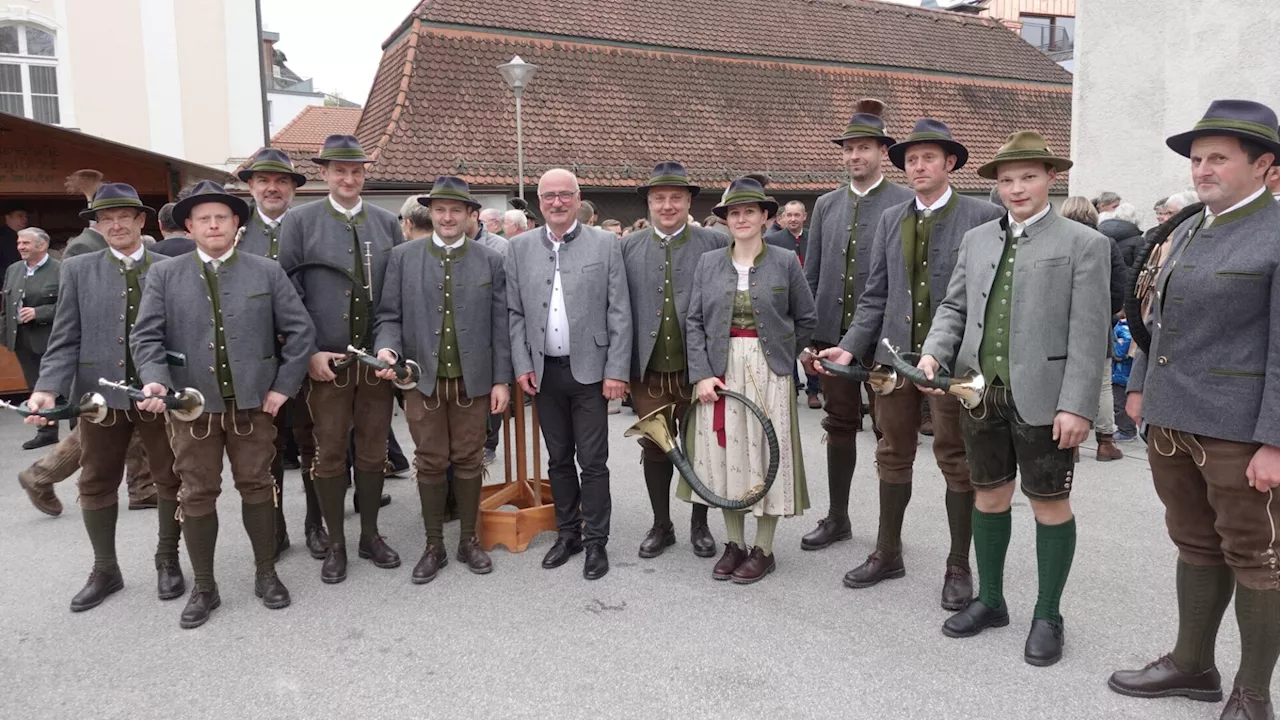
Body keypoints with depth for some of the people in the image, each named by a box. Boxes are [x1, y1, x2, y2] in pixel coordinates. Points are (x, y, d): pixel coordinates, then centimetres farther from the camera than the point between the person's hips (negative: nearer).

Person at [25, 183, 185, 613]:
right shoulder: (78, 270, 6)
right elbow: (65, 340, 1)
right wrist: (48, 389, -13)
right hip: (100, 393, 2)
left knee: (171, 480, 8)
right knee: (96, 485, 11)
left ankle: (168, 561, 27)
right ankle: (105, 570, 28)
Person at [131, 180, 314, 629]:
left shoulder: (267, 272, 2)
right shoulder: (165, 275, 4)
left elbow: (300, 331, 2)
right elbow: (146, 336, 0)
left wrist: (284, 386, -3)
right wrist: (155, 381, -18)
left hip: (253, 403, 0)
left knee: (257, 486, 8)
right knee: (197, 494, 7)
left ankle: (266, 574, 24)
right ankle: (203, 588, 20)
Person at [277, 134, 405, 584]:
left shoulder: (387, 223, 8)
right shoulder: (299, 222, 0)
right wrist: (309, 353, -9)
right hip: (326, 360, -2)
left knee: (373, 451, 10)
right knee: (330, 454, 6)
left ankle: (370, 535, 25)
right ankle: (335, 544, 19)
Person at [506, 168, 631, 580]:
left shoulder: (606, 244, -2)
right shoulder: (520, 247, 6)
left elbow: (619, 312, -4)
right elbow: (514, 313, 7)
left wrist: (617, 370, -9)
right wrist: (522, 365, 0)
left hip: (589, 370, -3)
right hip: (544, 372, 3)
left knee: (592, 461, 2)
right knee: (558, 459, 14)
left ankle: (596, 541, 15)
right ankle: (567, 532, 28)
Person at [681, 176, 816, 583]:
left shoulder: (785, 262, 0)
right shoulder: (709, 262, 5)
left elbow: (806, 320, 7)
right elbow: (694, 321, 1)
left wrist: (780, 356, 5)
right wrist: (701, 374, -9)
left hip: (768, 373, -2)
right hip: (720, 371, 2)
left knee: (766, 452, 3)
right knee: (726, 453, 7)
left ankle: (763, 549, 16)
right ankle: (734, 544, 21)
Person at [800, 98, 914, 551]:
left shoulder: (906, 204, -2)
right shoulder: (826, 205, 11)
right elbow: (811, 275, 11)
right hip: (833, 333, 4)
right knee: (840, 427, 12)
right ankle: (837, 518, 25)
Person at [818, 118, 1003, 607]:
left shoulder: (984, 217, -4)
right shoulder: (890, 220, 10)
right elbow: (875, 296, 9)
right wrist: (850, 347, -1)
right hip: (894, 354, 5)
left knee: (955, 460, 7)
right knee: (893, 455, 14)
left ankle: (958, 566, 21)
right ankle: (888, 553, 29)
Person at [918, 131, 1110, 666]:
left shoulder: (1083, 244, -3)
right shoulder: (976, 239, 11)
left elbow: (1088, 334, -9)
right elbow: (954, 307, 14)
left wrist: (1076, 406, -15)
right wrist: (934, 352, -5)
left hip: (1041, 399, -4)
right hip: (980, 394, 5)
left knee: (1050, 503, 7)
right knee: (989, 495, 15)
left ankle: (1047, 615, 23)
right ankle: (990, 601, 31)